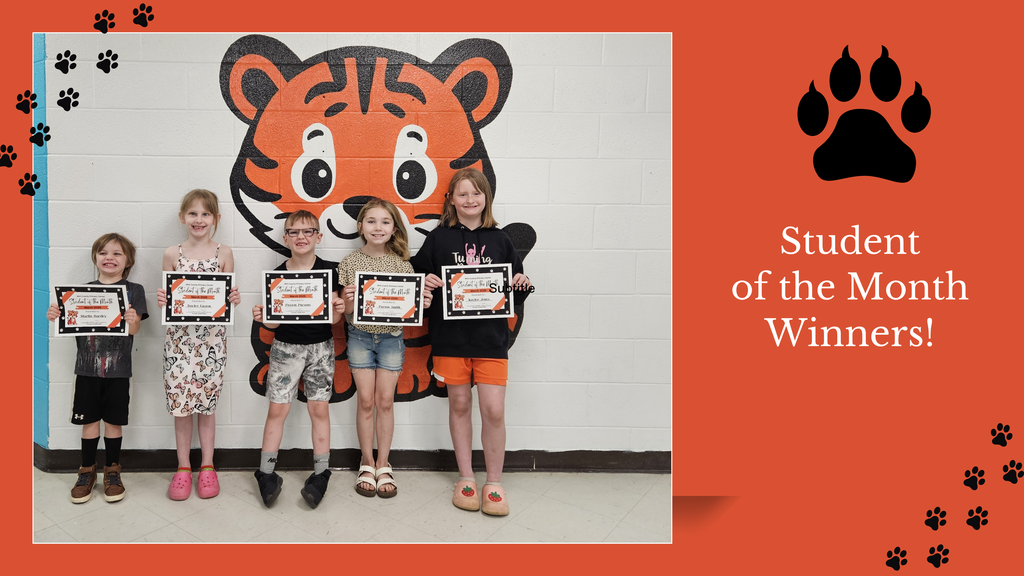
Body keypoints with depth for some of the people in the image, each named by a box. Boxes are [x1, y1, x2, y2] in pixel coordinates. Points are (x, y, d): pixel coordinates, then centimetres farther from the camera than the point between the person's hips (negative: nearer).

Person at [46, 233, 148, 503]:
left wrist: (132, 320, -34)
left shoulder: (134, 290, -2)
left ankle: (112, 471, 21)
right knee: (89, 420, 9)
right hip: (87, 367, 2)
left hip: (117, 368, -2)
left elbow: (134, 329, -12)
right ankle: (87, 471, 23)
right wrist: (55, 316, -15)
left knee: (113, 420, 6)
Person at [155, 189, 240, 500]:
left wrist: (234, 300, -16)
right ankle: (183, 467, 19)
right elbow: (166, 298, 9)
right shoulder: (172, 254, 4)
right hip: (179, 337, 1)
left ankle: (207, 466, 20)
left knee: (207, 402, 6)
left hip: (212, 337, -1)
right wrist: (161, 301, -13)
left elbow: (228, 298, 6)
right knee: (180, 403, 3)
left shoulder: (224, 254, 3)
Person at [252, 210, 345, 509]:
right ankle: (266, 473, 15)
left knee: (319, 408, 2)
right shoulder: (278, 274, -2)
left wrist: (339, 309, -22)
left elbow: (332, 317, -1)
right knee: (277, 408, 2)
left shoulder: (329, 270, -4)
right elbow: (274, 321, 2)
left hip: (320, 347, 0)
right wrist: (261, 317, -19)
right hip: (285, 347, 1)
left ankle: (320, 474, 13)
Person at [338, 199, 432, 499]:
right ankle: (367, 463, 19)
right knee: (366, 400, 4)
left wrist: (422, 303, -20)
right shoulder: (350, 262, -2)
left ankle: (383, 465, 18)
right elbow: (346, 311, -1)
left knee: (385, 400, 5)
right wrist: (347, 301, -22)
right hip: (360, 336, 0)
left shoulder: (402, 264, -1)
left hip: (392, 336, 0)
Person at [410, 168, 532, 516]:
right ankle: (466, 478, 24)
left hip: (490, 336, 0)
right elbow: (417, 276, 8)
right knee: (459, 405, 9)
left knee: (494, 410, -3)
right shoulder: (438, 238, 5)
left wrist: (522, 285, -7)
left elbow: (517, 288, 14)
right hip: (450, 335, 0)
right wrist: (425, 282, -12)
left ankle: (494, 483, 14)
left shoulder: (499, 240, 8)